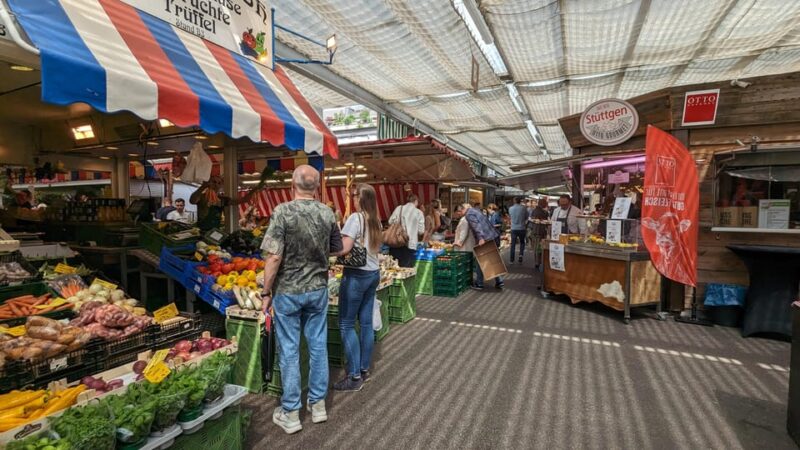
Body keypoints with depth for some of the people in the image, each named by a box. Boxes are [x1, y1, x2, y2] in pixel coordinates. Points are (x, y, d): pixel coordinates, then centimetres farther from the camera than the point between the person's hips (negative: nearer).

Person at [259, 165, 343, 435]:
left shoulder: (283, 211, -14)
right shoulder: (327, 213, -2)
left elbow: (274, 257, -17)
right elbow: (337, 249, 8)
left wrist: (266, 292, -6)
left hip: (288, 291, -3)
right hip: (318, 289, 4)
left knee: (289, 351, 8)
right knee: (318, 346, 14)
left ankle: (290, 413, 21)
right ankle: (318, 404, 28)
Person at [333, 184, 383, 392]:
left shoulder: (356, 218, -13)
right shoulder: (376, 220, 9)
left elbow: (344, 248, -20)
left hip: (356, 275, -8)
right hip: (374, 273, 8)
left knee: (346, 324, 1)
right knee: (366, 322, 13)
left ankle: (354, 376, 6)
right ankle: (364, 370, 23)